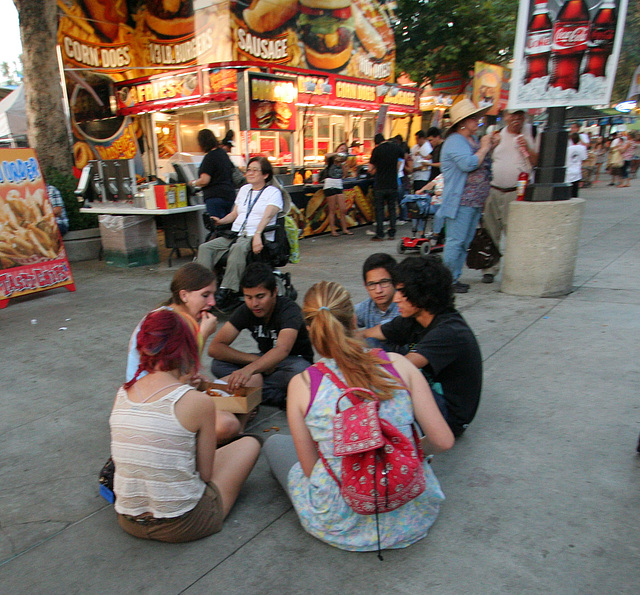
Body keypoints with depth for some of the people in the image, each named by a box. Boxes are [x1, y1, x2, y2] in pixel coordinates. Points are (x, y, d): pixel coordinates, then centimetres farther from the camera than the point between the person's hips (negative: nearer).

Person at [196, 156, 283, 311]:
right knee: (205, 247, -16)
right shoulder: (244, 189, 25)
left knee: (238, 248, -39)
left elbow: (267, 216, -14)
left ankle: (227, 292, -40)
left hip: (258, 237, -7)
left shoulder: (273, 192, 3)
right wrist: (221, 221, 8)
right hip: (235, 234, 7)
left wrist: (257, 236, -30)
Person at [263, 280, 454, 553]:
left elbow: (310, 468, -6)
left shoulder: (302, 384, -14)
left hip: (343, 527, -3)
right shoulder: (398, 364, -11)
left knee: (275, 443, 21)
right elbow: (443, 441, -8)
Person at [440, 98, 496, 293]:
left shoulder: (474, 140, 20)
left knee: (465, 242, 11)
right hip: (460, 202, -10)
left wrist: (490, 147, 12)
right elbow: (469, 164, -24)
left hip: (476, 201, 10)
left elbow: (485, 166, 27)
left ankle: (455, 278, 19)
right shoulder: (455, 141, -10)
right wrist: (484, 148, -10)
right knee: (455, 241, -8)